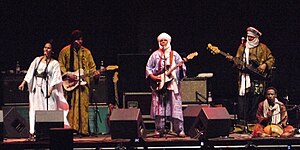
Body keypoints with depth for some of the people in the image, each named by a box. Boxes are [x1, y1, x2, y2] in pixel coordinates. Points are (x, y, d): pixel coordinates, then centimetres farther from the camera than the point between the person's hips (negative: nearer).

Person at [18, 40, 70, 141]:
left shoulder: (54, 63, 1)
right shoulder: (37, 60, 11)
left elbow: (55, 78, -7)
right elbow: (30, 72, 11)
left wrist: (51, 89, -18)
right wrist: (23, 83, 4)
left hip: (47, 87, -3)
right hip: (36, 87, 3)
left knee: (48, 109, -8)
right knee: (35, 109, 2)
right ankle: (33, 132, 3)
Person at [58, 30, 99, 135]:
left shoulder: (86, 52, 15)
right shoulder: (65, 51, 5)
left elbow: (91, 66, 17)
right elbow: (61, 65, 1)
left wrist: (94, 72, -3)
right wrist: (68, 75, -12)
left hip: (83, 82, 3)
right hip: (70, 83, -3)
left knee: (83, 106, -1)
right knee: (71, 106, -7)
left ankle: (83, 130, -1)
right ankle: (71, 128, -7)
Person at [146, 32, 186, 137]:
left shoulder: (174, 54, 11)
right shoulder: (155, 55, 11)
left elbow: (182, 69, 8)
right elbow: (148, 68, 9)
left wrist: (181, 67, -15)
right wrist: (153, 77, -6)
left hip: (172, 84, 0)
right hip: (159, 85, 0)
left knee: (175, 107, -5)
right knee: (159, 108, -1)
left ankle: (180, 130, -2)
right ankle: (159, 131, 5)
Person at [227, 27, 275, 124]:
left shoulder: (262, 48, 8)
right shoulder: (242, 46, 15)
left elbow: (271, 59, 9)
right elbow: (238, 61, 13)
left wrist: (265, 65, -7)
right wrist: (232, 59, -7)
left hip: (257, 77, -2)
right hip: (244, 76, 2)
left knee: (256, 97, -4)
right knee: (243, 97, -4)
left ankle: (253, 119, 1)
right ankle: (242, 119, -1)